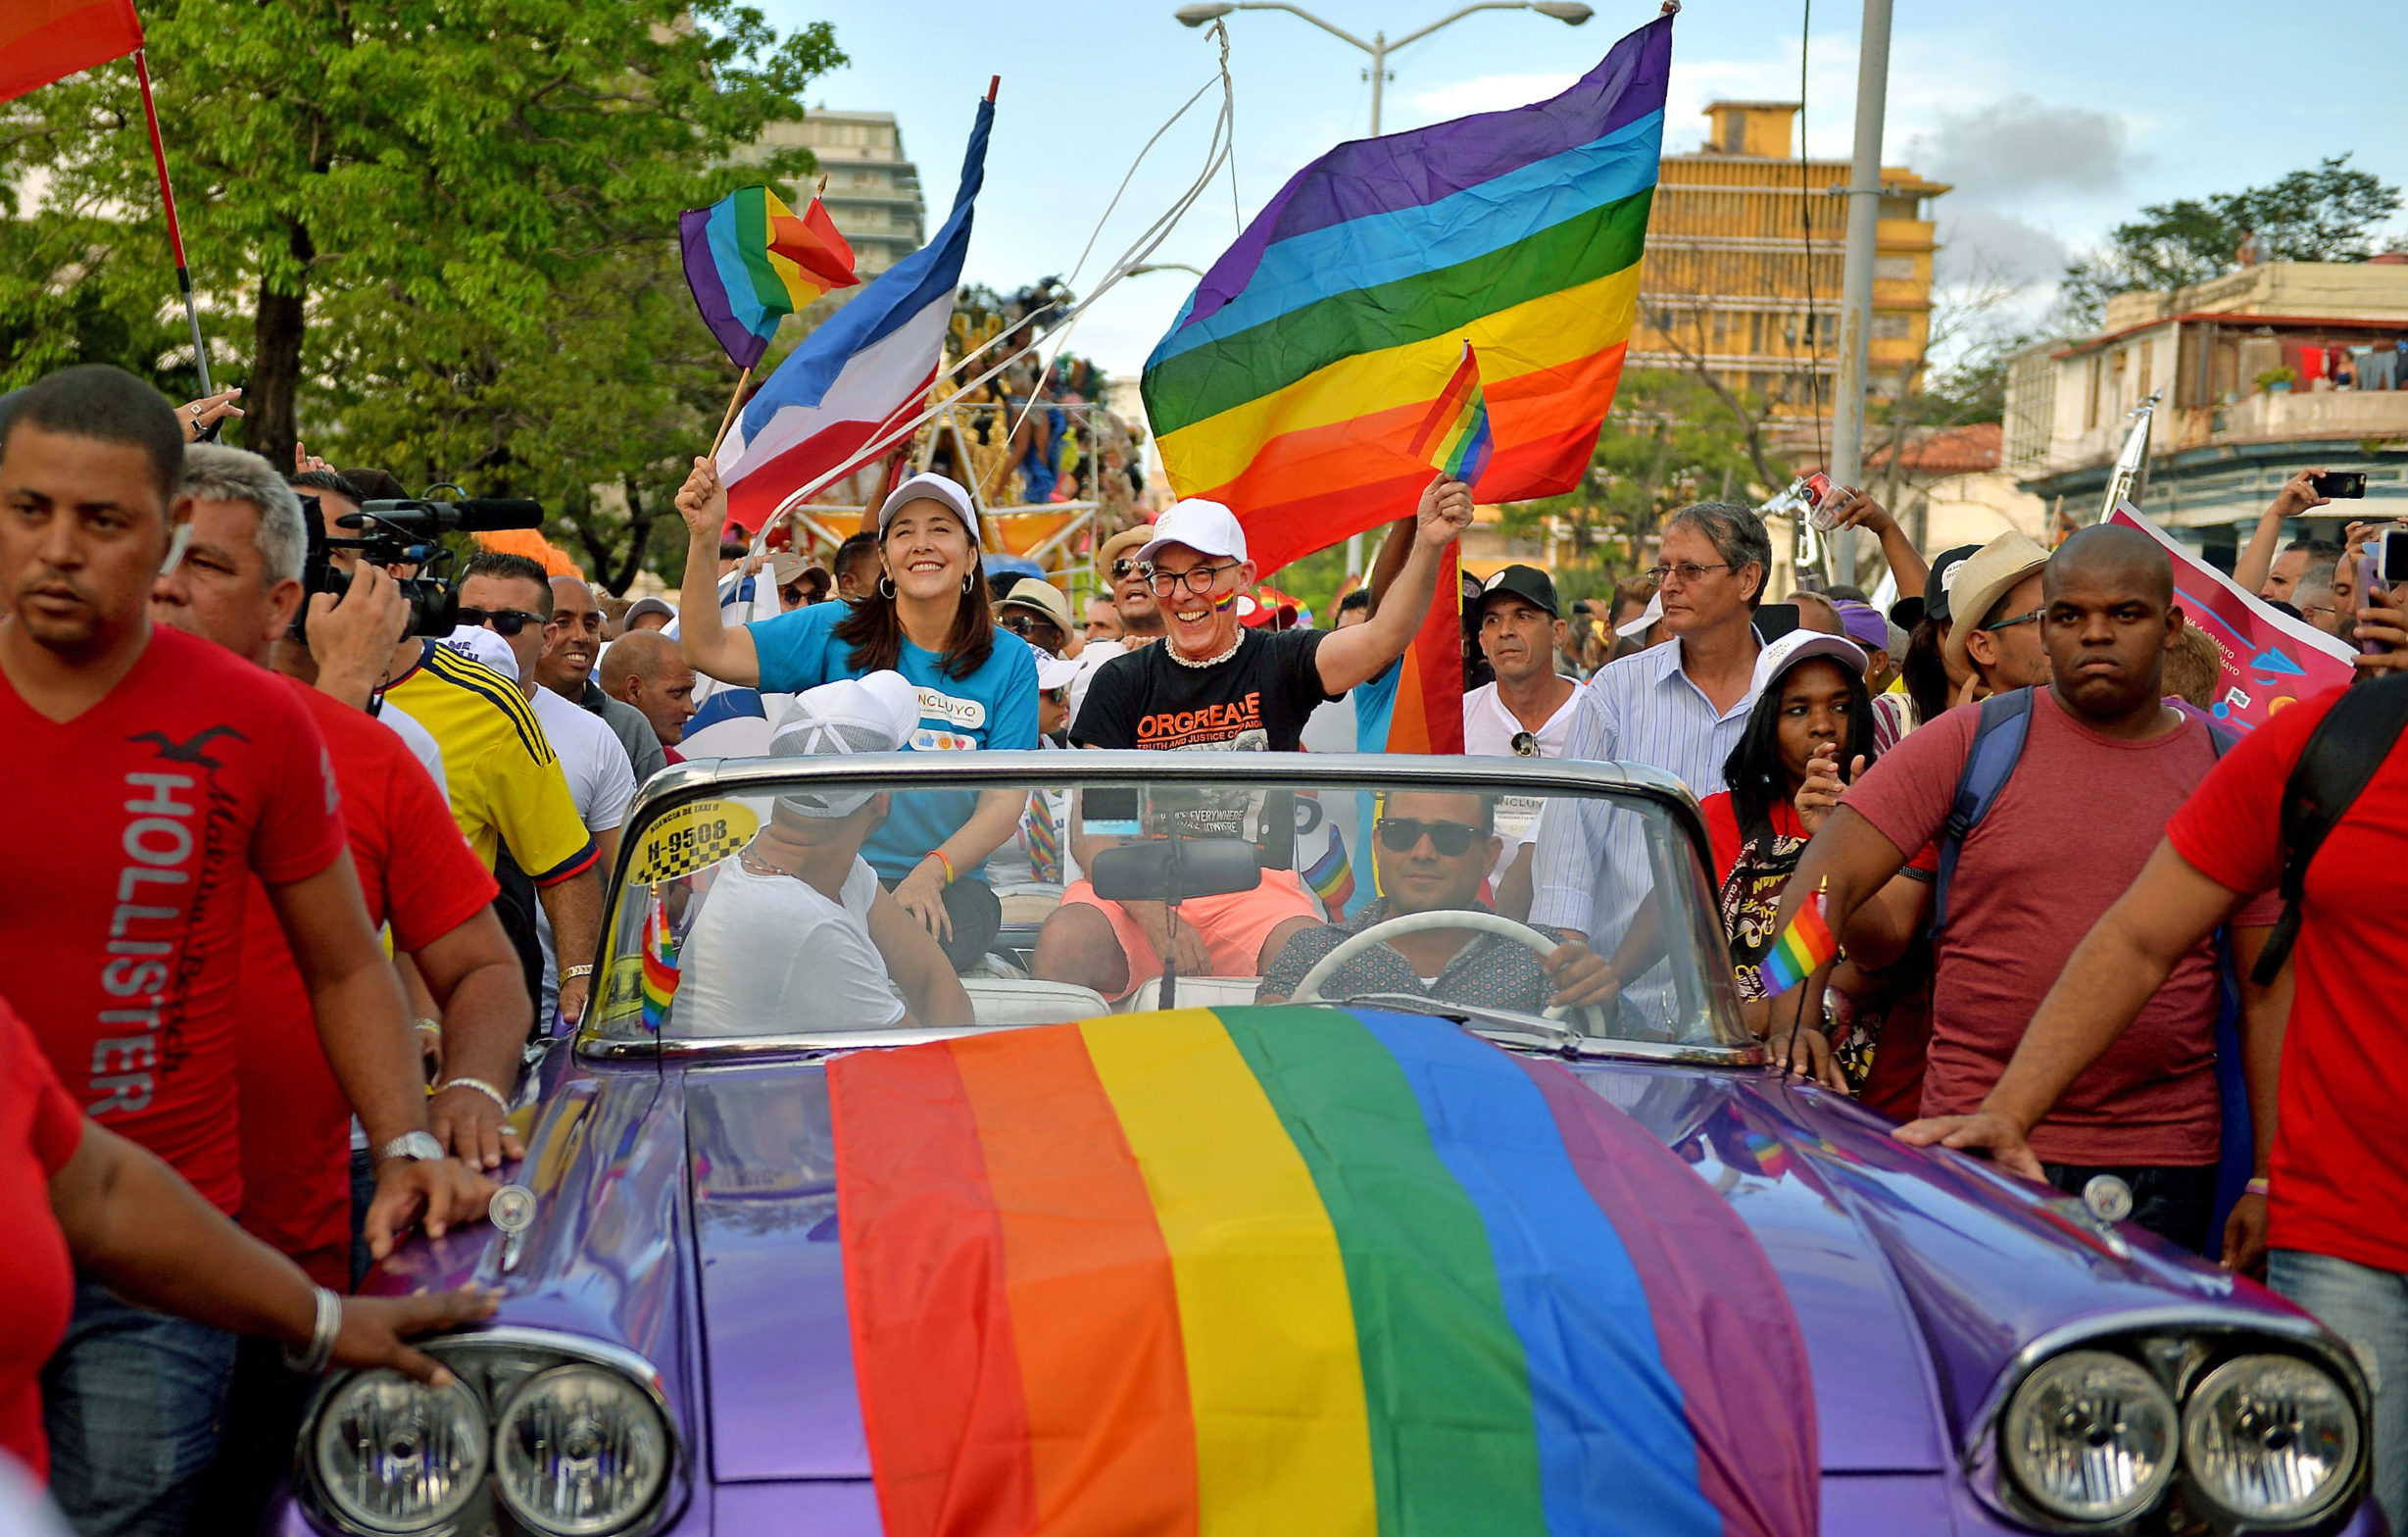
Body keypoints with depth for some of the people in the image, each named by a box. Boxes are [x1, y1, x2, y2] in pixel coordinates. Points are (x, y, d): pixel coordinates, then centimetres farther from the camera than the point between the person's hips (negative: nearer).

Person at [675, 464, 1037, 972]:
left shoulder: (1010, 660, 6)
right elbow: (709, 650, -2)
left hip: (952, 884, 0)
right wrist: (704, 536, -16)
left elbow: (1004, 801, -2)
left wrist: (930, 873, -19)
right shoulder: (837, 633, 7)